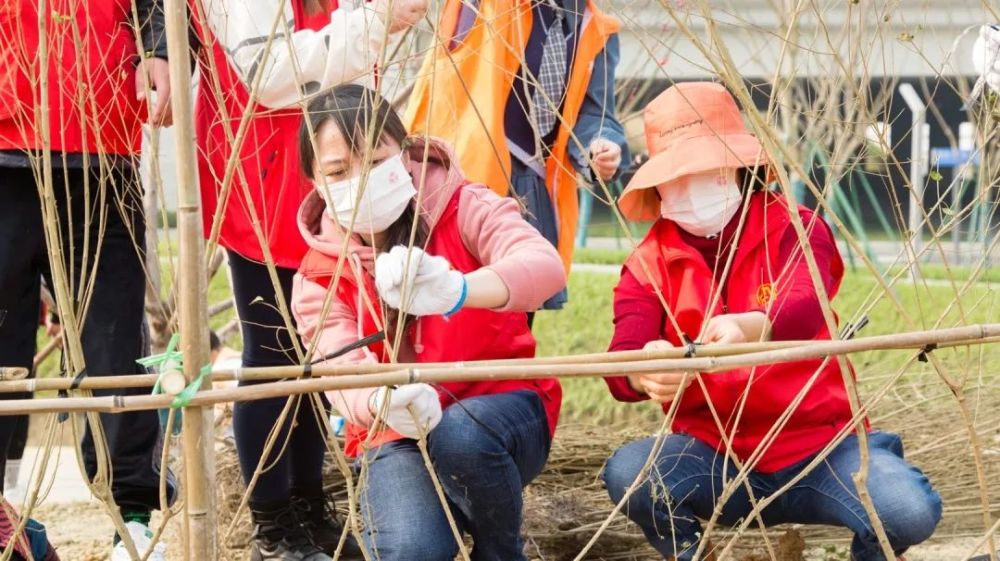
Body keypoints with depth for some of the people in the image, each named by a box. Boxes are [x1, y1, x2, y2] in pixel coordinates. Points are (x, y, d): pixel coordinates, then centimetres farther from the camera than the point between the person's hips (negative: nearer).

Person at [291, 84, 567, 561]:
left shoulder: (462, 208, -7)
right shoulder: (320, 277, -2)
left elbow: (546, 265, -28)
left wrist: (458, 290, -49)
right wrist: (384, 403, -46)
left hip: (503, 407, -1)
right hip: (397, 435, 1)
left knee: (460, 435, -38)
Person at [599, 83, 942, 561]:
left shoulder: (794, 230, -3)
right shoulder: (649, 266, 2)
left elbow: (804, 308, -26)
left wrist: (749, 327, -51)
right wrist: (645, 373, -42)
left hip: (816, 448, -1)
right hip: (713, 456, 1)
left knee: (910, 511, -27)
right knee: (628, 474, -30)